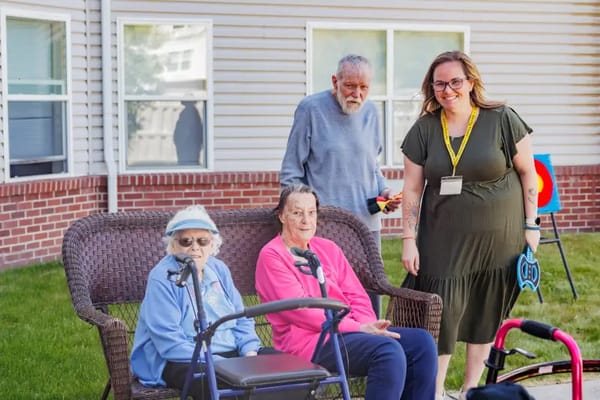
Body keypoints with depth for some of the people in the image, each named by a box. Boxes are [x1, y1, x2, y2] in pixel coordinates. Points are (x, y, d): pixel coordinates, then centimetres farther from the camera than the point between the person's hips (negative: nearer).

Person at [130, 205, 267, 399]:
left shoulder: (219, 270, 9)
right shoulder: (162, 278, -12)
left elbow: (242, 319, 14)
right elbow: (169, 342, -19)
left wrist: (250, 353, -7)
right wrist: (217, 363, -26)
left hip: (230, 352, 7)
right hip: (181, 361, -7)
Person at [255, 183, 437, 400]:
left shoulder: (328, 248, 19)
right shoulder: (271, 256, -2)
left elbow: (357, 296, 14)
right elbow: (301, 311, -12)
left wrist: (367, 325, -9)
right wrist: (359, 328, -16)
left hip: (349, 329, 7)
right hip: (308, 339, -7)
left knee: (422, 341, -14)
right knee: (389, 350, -30)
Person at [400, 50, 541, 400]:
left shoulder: (502, 120, -6)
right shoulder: (424, 130, 1)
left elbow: (528, 172, 0)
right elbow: (412, 189, 4)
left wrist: (531, 225, -1)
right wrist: (409, 240, 1)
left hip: (497, 239, -1)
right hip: (444, 241, 1)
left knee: (485, 316, 8)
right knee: (441, 314, -2)